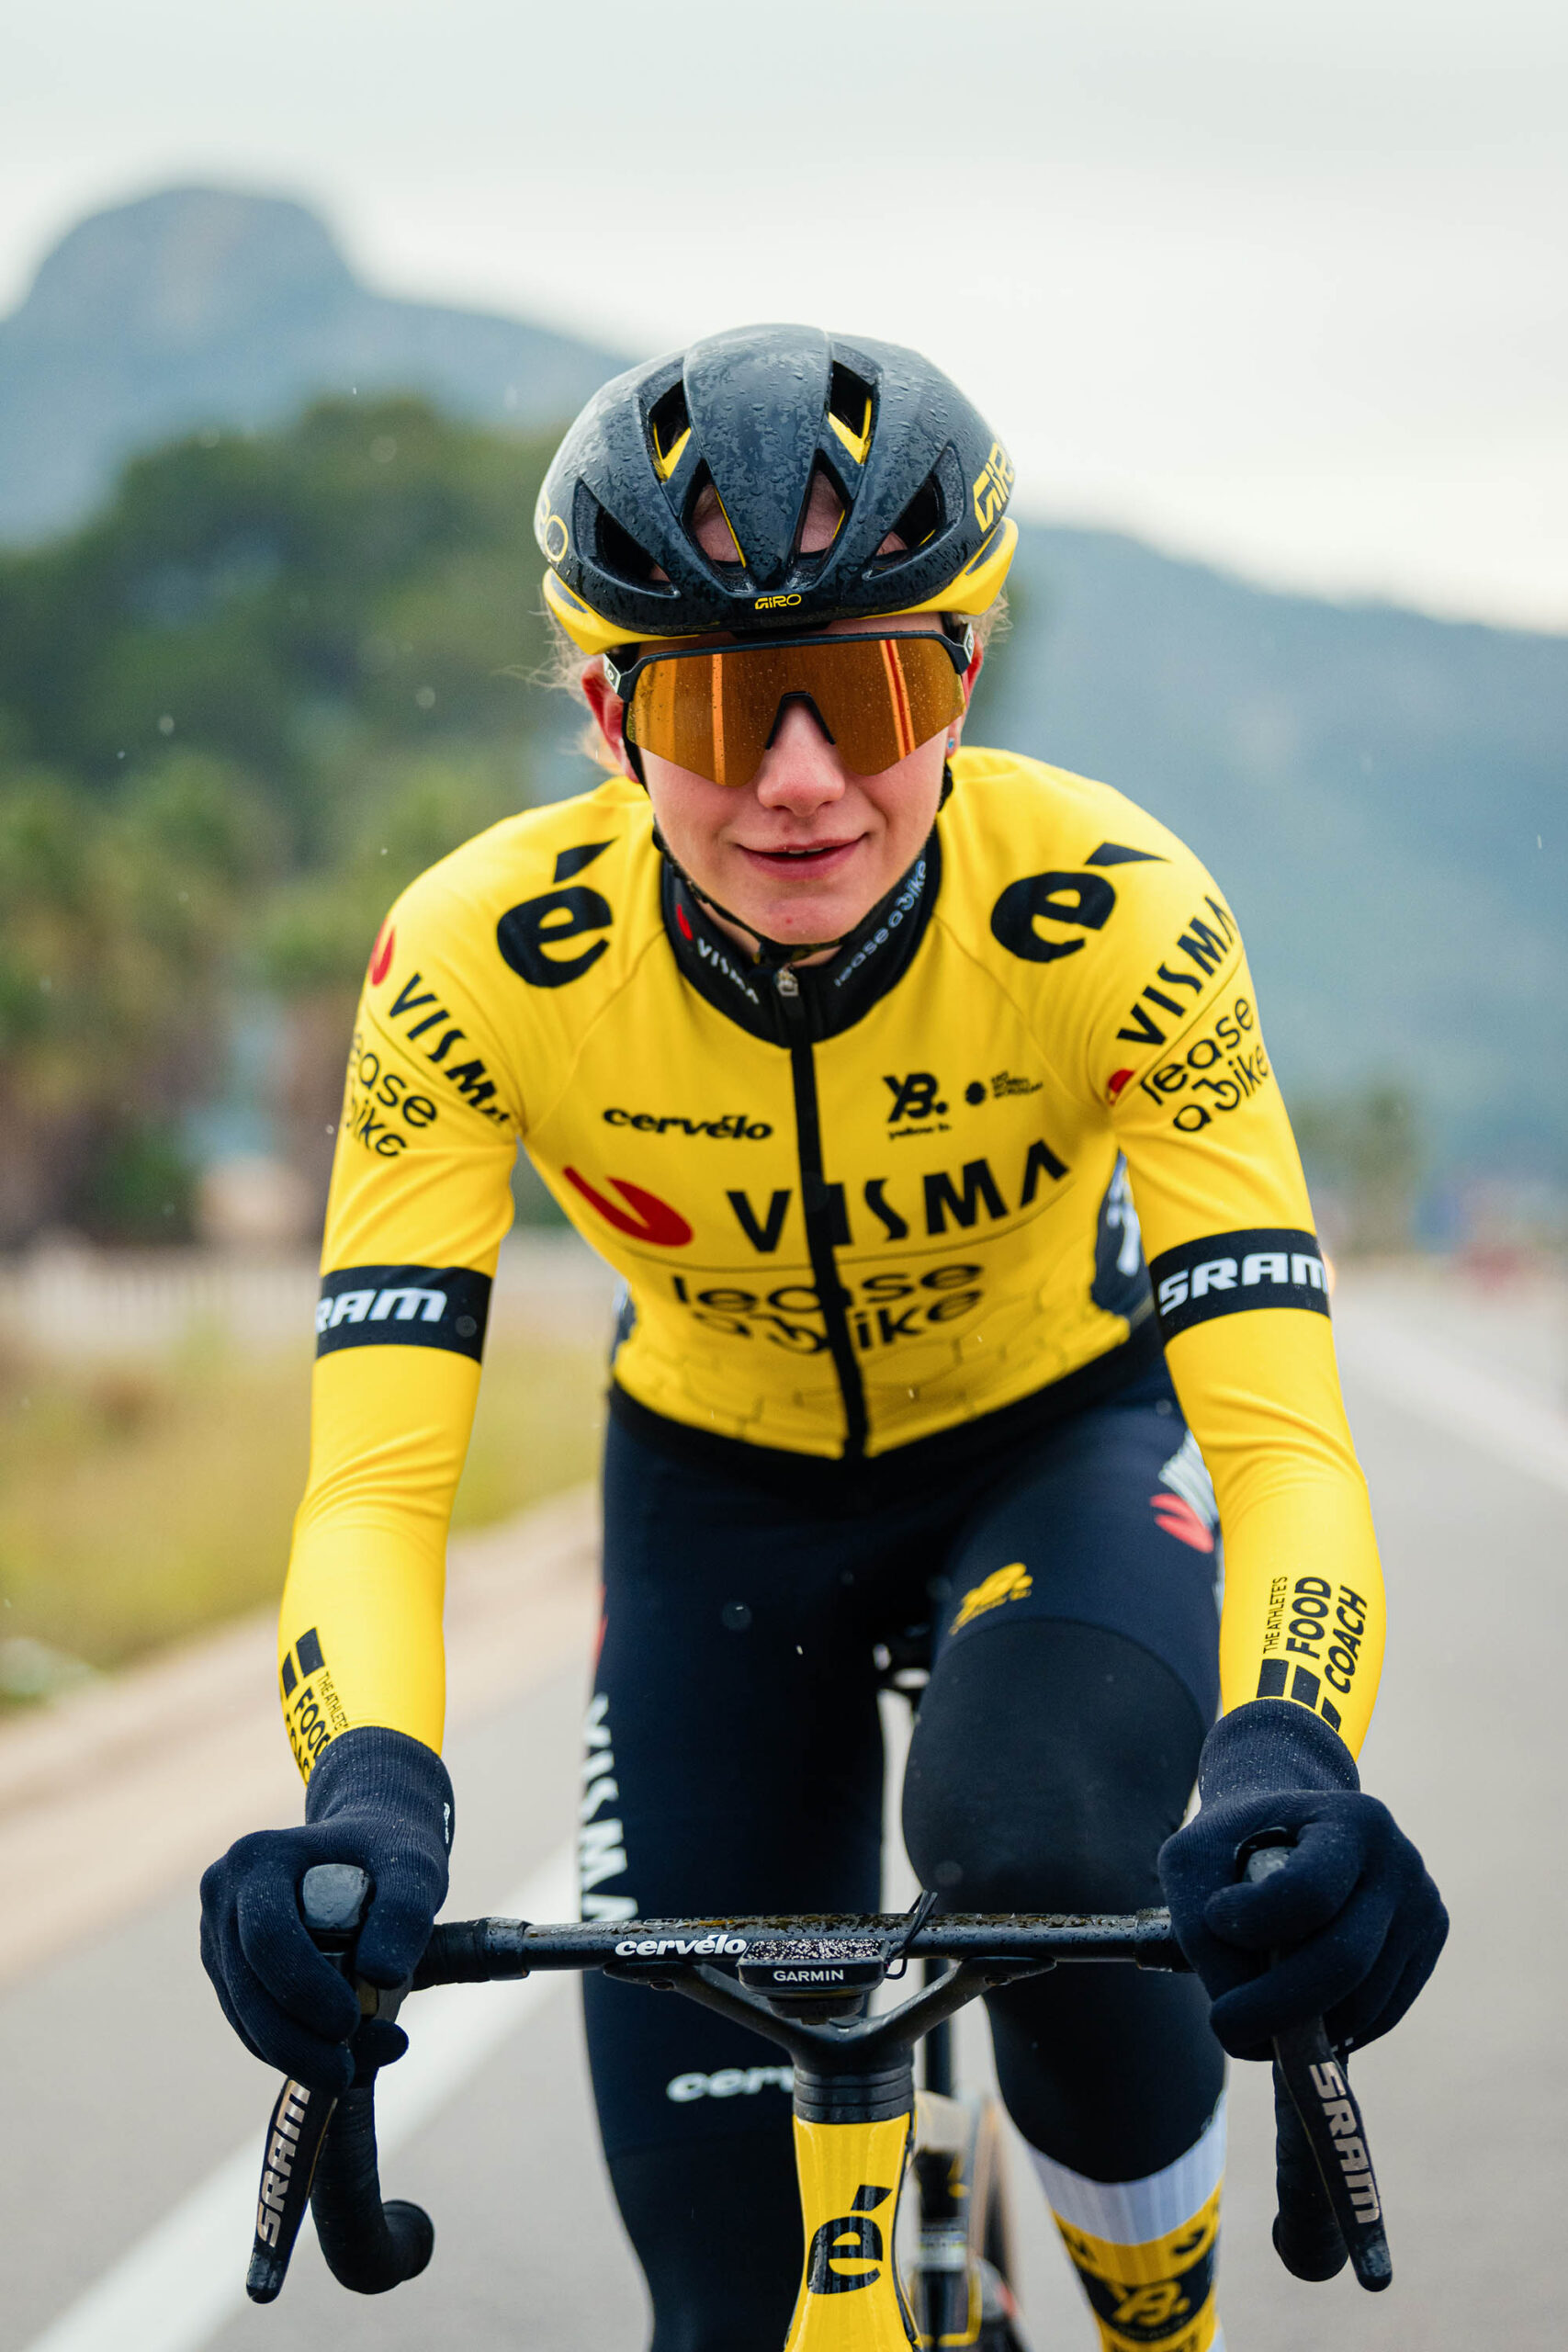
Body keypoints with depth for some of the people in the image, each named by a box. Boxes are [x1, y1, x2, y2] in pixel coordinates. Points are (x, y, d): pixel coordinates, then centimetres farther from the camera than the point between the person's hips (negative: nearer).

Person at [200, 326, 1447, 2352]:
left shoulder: (1117, 925, -31)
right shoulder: (483, 959, -29)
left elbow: (1281, 1438, -36)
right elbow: (376, 1473, -32)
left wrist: (1288, 1766, -57)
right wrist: (367, 1804, -53)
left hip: (1062, 1439, -1)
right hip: (721, 1483, 1)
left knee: (1041, 1850, -34)